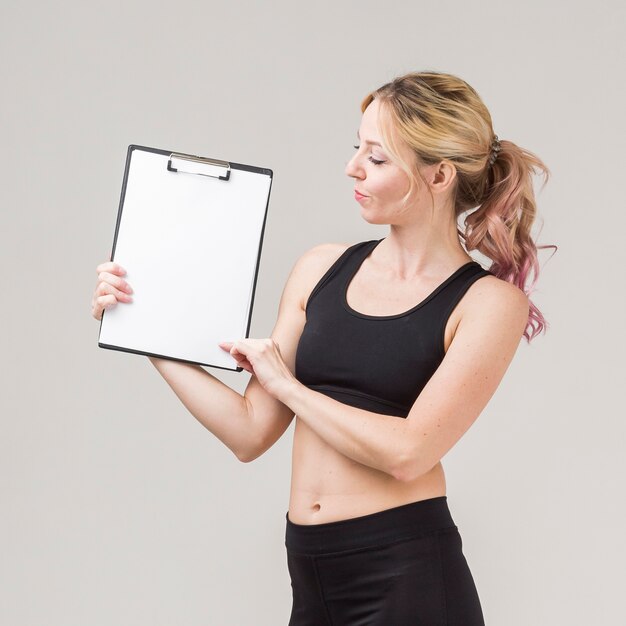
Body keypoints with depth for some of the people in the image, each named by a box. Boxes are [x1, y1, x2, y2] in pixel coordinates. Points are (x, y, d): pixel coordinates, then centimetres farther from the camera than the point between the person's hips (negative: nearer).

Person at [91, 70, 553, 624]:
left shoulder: (490, 303, -6)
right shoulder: (322, 270, 7)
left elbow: (408, 451, -16)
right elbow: (251, 433, 6)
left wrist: (285, 384, -7)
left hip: (405, 578, -4)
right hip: (312, 573, 4)